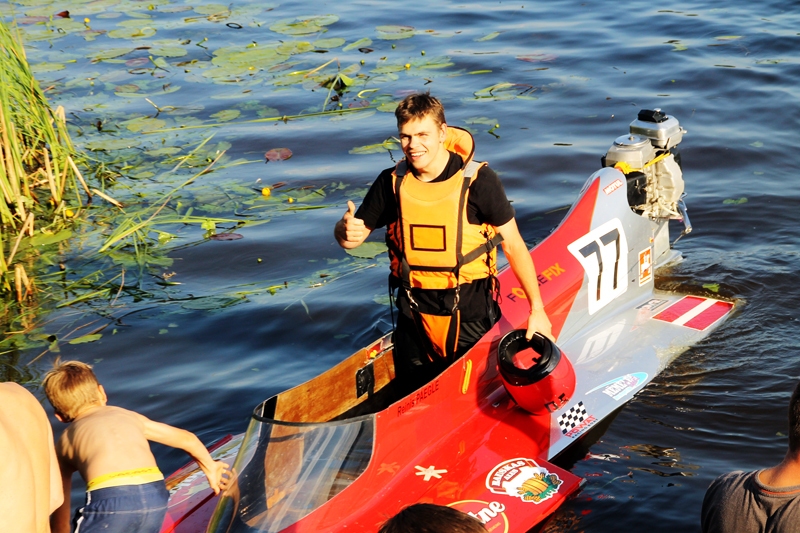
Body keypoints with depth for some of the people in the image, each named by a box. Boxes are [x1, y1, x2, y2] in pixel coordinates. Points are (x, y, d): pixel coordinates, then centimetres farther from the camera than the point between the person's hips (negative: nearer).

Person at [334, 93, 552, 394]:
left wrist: (537, 309, -10)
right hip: (414, 310, 3)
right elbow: (349, 237, 1)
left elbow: (513, 245, -9)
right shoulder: (392, 182, -4)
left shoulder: (478, 180, -14)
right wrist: (346, 230, -24)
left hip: (469, 312, -3)